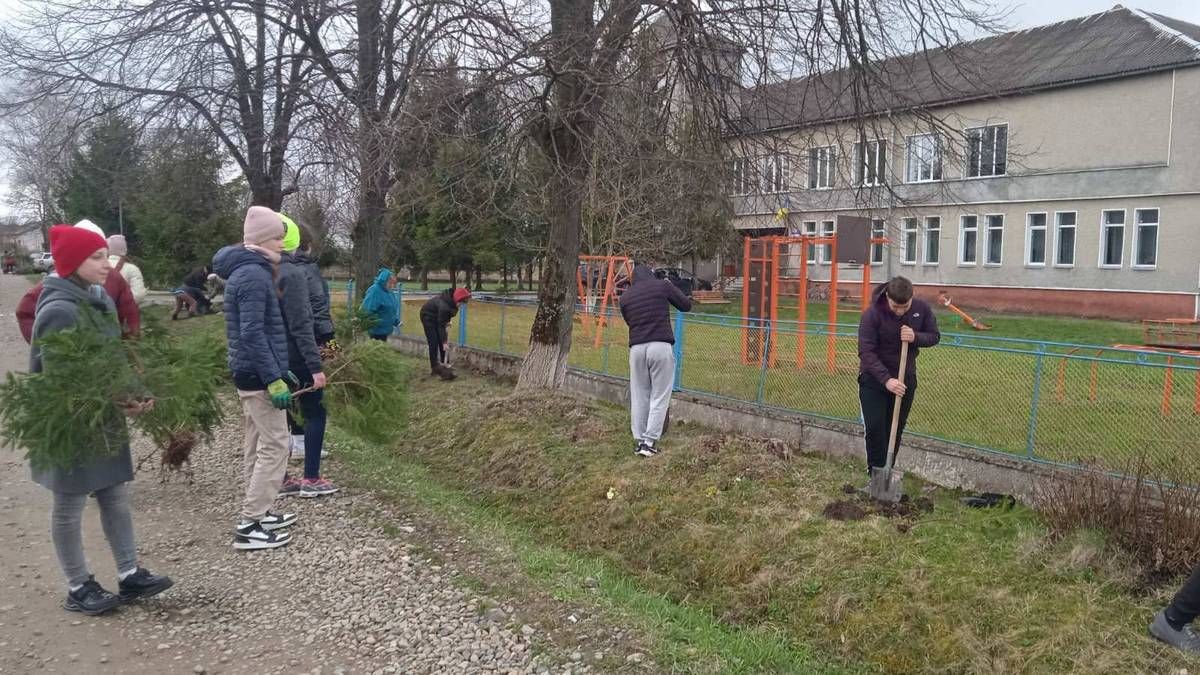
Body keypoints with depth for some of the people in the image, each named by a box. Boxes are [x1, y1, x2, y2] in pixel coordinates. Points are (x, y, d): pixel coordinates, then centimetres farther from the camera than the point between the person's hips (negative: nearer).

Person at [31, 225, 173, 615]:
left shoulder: (101, 301, 5)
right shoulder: (59, 311, -21)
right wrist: (112, 405, -24)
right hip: (71, 424, -8)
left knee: (116, 496, 13)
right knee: (70, 507, 7)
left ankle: (130, 576, 23)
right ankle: (78, 589, 20)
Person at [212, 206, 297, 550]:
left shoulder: (248, 271, 14)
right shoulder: (253, 275, -17)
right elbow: (253, 334, -24)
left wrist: (279, 370, 22)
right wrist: (275, 379, -24)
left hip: (250, 373, 10)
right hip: (258, 375, -10)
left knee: (256, 446, 15)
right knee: (274, 447, -6)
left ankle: (257, 514, 24)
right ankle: (249, 527, -3)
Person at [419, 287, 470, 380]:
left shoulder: (452, 298, -21)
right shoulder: (444, 305, -40)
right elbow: (441, 325, -32)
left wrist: (447, 322, -9)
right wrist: (444, 342, -29)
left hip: (438, 316, 7)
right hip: (428, 315, -7)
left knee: (441, 341, 3)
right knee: (433, 342, -9)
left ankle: (443, 364, 7)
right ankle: (434, 368, -5)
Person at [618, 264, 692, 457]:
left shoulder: (625, 297, 13)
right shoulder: (662, 285, 5)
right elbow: (686, 305, 13)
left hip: (636, 348, 3)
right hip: (661, 346, -3)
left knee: (639, 396, 12)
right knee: (659, 396, 3)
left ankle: (638, 441, 13)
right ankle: (649, 442, -1)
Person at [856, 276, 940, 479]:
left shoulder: (922, 309, -8)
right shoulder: (872, 314, -21)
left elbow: (934, 336, 3)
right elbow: (866, 352, -23)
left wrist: (915, 337, -21)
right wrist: (886, 379, -34)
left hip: (905, 378, 4)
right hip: (874, 378, -3)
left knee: (896, 429, 7)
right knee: (875, 427, -10)